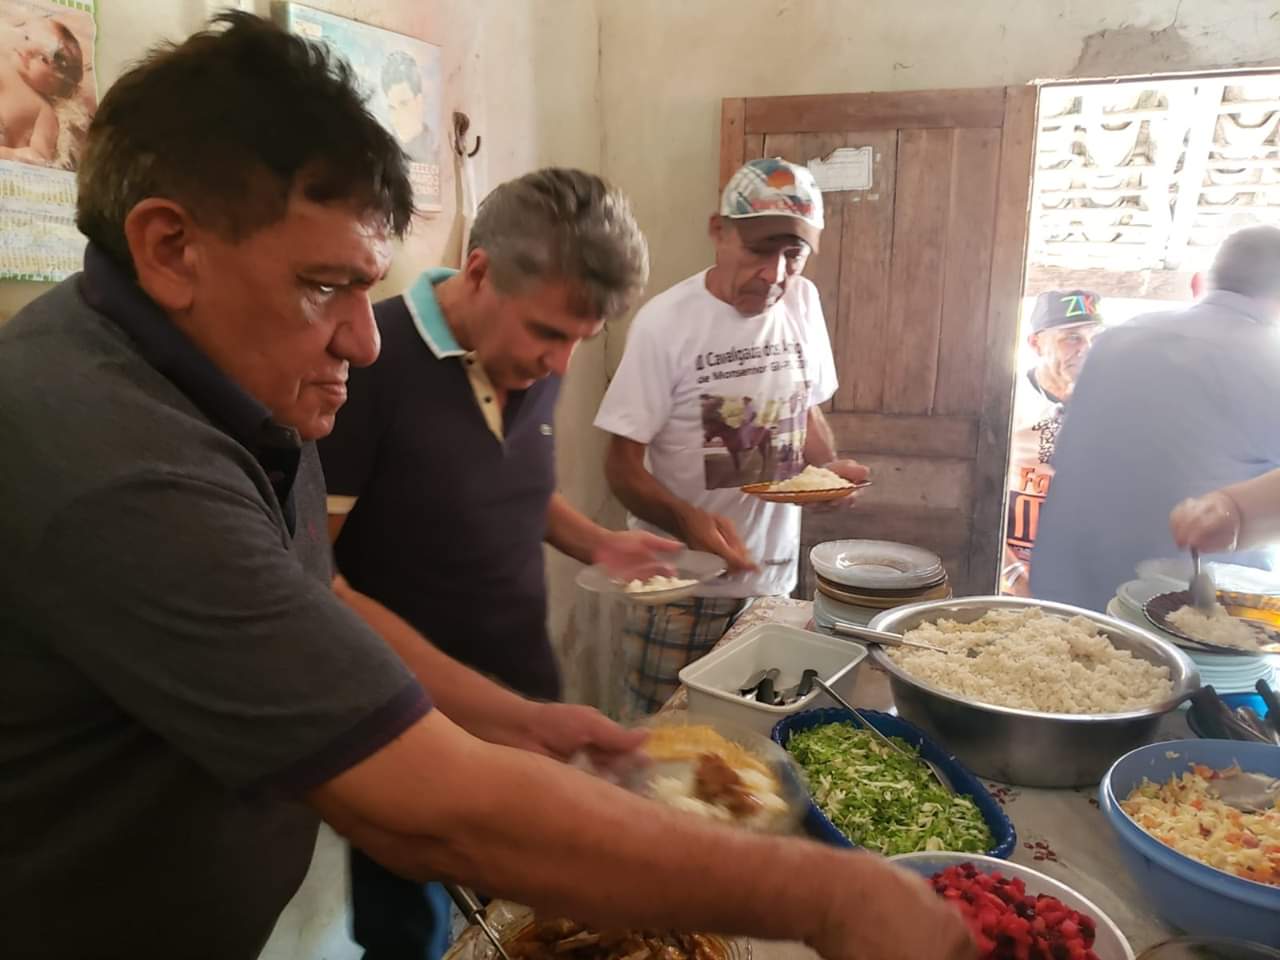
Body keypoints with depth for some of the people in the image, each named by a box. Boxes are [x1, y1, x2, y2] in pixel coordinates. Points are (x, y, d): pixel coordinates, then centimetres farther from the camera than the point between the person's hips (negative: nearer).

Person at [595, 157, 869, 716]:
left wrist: (830, 470, -4)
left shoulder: (802, 301, 2)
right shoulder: (665, 322, -15)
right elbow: (623, 467, -12)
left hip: (776, 578, 5)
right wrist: (688, 522, -29)